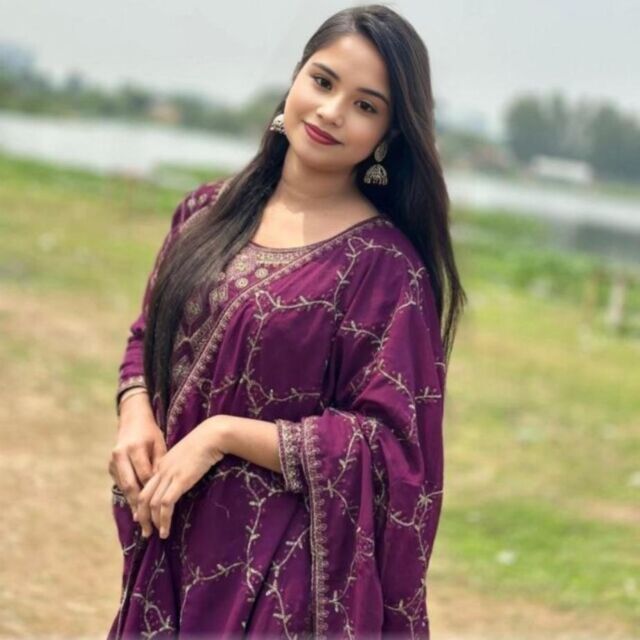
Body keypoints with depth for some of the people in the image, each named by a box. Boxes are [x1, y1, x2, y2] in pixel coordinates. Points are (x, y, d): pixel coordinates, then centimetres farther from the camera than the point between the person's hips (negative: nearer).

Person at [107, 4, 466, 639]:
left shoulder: (386, 267, -12)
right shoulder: (211, 209, 4)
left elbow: (385, 443, -13)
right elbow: (148, 337, 16)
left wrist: (221, 434, -19)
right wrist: (135, 415, -6)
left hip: (284, 569, -5)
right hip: (169, 545, 5)